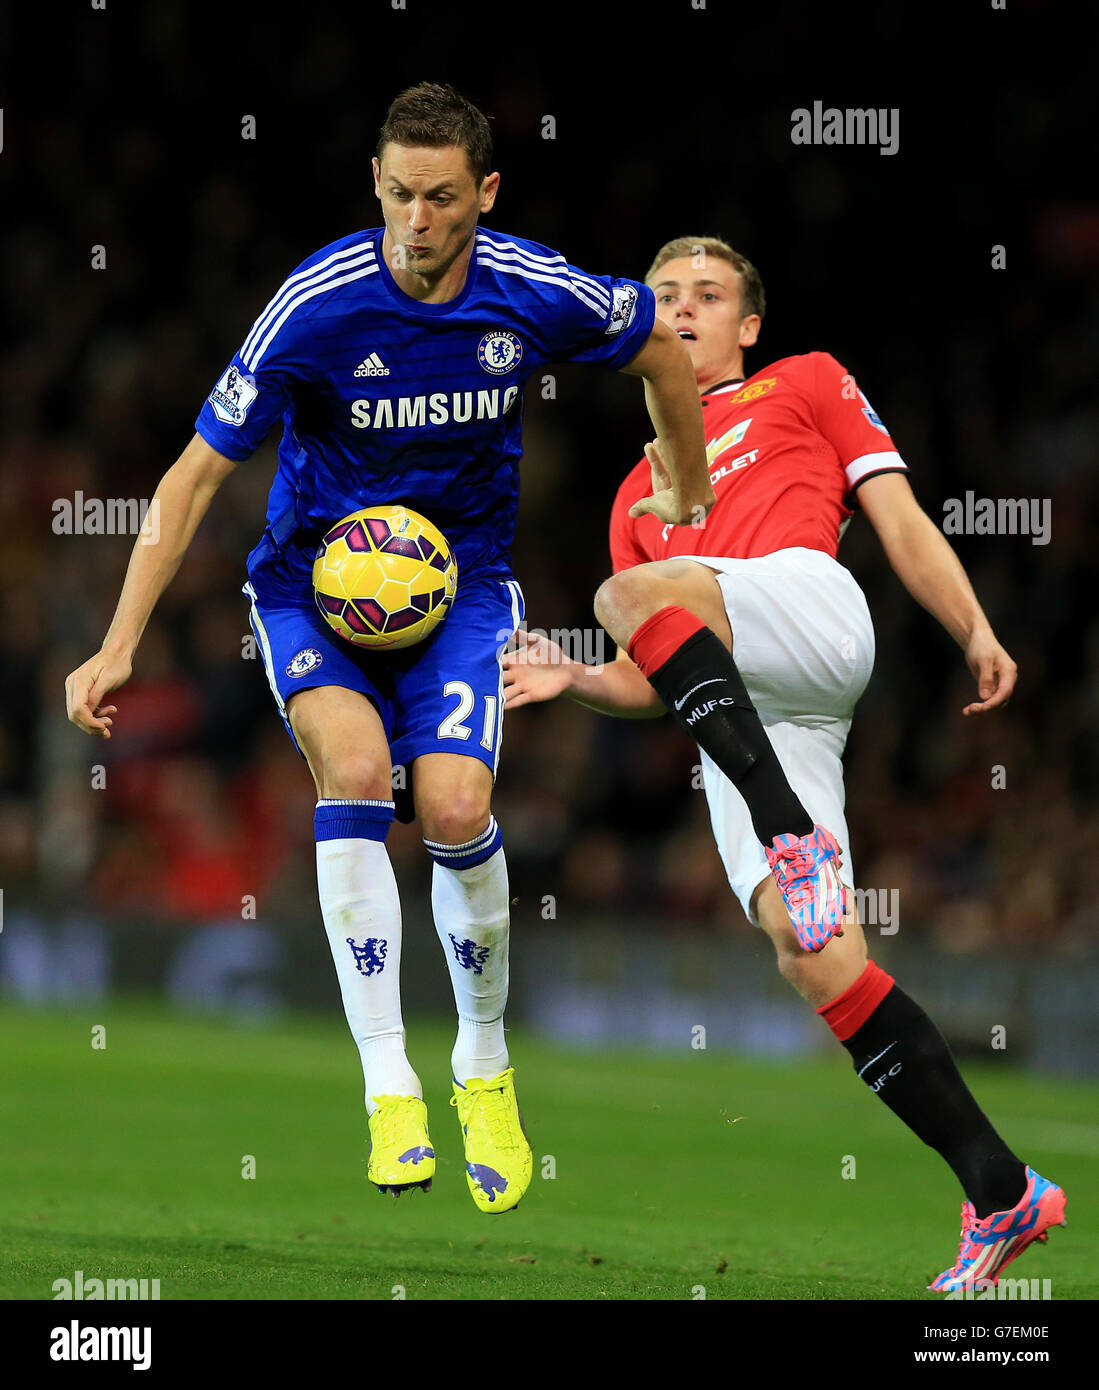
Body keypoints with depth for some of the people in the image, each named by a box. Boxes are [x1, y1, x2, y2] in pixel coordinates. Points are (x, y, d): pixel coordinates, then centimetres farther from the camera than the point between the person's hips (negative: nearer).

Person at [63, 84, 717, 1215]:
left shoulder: (536, 296, -13)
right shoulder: (316, 305, -20)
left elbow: (659, 350, 10)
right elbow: (196, 473, -14)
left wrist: (689, 496, 20)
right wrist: (119, 646, -19)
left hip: (460, 580, 1)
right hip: (313, 579, -1)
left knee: (454, 808, -21)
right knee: (354, 764, -30)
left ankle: (484, 1067, 7)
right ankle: (388, 1086, -26)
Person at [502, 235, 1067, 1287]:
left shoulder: (805, 384, 24)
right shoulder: (640, 495, 35)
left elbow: (900, 523, 13)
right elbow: (661, 686, 31)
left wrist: (975, 631, -2)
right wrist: (575, 681, 10)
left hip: (812, 614, -4)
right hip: (729, 708, 4)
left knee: (635, 596, -32)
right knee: (809, 953, -14)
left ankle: (798, 836, -41)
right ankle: (999, 1195, -13)